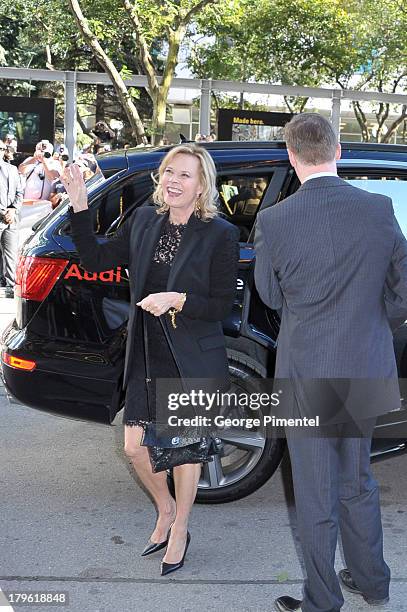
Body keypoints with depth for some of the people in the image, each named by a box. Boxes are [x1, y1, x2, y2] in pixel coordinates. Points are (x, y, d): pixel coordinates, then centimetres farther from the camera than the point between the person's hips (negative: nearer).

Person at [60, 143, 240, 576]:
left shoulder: (220, 235, -12)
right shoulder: (144, 221, 2)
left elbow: (222, 305, -11)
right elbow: (96, 260, 5)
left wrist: (177, 300, -25)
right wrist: (79, 207, -3)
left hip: (193, 360, -4)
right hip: (147, 357, 5)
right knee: (134, 446, 10)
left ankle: (179, 528, 36)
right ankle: (165, 512, 40)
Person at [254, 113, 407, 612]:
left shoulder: (273, 221, -15)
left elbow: (270, 296, 0)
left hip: (309, 378, -4)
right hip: (367, 374, 4)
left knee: (317, 499, 12)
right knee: (357, 483, 24)